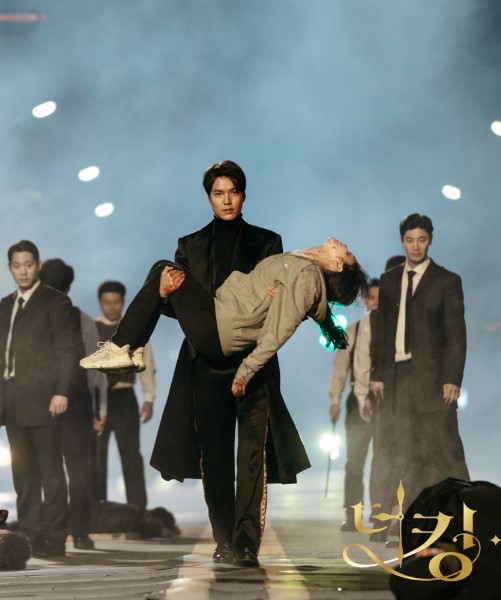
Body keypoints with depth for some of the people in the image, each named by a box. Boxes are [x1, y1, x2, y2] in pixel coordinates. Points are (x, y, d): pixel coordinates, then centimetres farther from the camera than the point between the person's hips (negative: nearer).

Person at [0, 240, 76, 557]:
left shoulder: (56, 301, -1)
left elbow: (67, 349, -7)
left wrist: (62, 392, -15)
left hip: (43, 400, -7)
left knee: (51, 470, -5)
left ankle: (54, 540, -4)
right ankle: (30, 537, 10)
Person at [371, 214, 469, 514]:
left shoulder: (447, 281, 0)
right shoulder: (390, 280, 13)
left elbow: (457, 334, -4)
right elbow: (382, 329, 14)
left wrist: (453, 379, -12)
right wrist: (378, 373, 8)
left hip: (433, 376, -5)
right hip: (399, 375, 5)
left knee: (444, 449, -7)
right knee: (409, 454, 6)